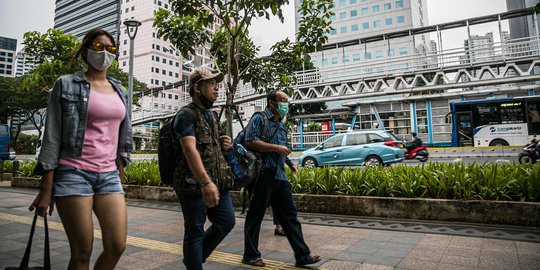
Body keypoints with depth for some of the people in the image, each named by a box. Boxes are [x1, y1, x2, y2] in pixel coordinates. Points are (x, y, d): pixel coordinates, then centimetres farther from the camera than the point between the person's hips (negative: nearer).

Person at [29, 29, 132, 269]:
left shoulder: (119, 92, 14)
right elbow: (52, 136, -3)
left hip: (109, 175, 4)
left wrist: (120, 175, 13)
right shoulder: (67, 85, 1)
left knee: (117, 246, -2)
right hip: (73, 173, -4)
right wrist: (46, 187, -7)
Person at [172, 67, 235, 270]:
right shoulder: (186, 114, -9)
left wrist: (224, 145, 6)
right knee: (195, 231, 2)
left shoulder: (212, 115, 18)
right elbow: (190, 149, -23)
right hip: (194, 184, -8)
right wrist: (205, 182, -34)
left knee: (226, 222, 10)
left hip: (218, 181, 8)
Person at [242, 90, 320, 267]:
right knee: (255, 216, 5)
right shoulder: (259, 119, -5)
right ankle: (250, 256, 20)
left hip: (280, 176, 8)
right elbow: (250, 142, -19)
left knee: (289, 215, 6)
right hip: (263, 175, -8)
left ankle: (302, 255, 12)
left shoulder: (281, 125, 19)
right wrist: (277, 147, -17)